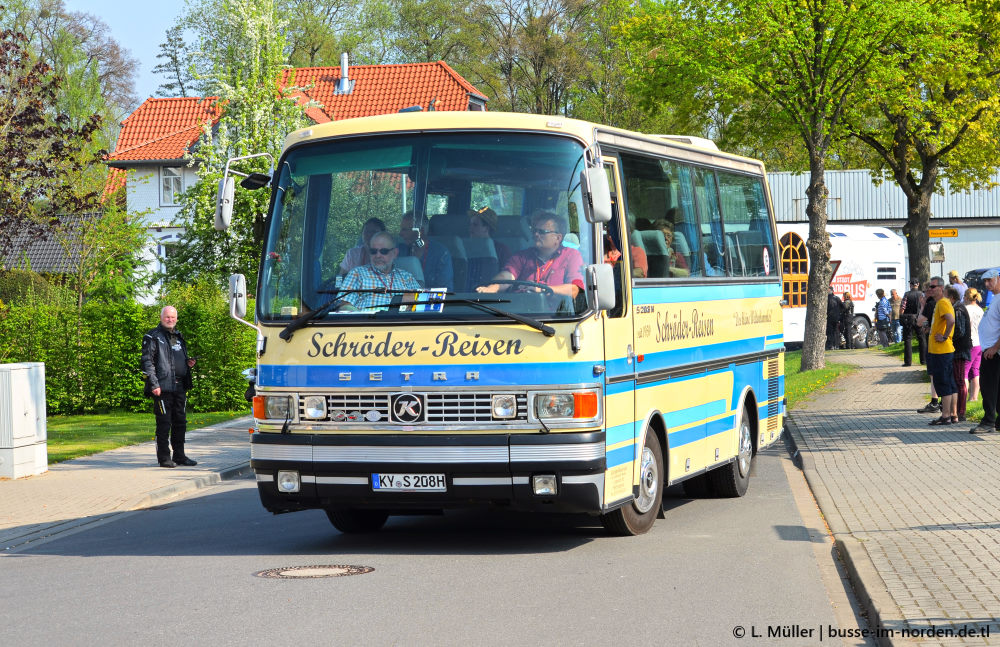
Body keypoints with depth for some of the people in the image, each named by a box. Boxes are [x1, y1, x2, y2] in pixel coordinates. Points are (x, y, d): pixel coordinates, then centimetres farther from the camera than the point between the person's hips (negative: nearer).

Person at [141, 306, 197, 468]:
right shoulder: (153, 337, -2)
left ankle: (179, 455, 18)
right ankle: (164, 457, -1)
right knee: (164, 423, -6)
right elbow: (147, 361, -8)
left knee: (180, 422, 10)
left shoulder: (179, 337, 20)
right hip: (163, 387, -7)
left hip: (179, 387, 7)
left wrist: (188, 363, 8)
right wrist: (154, 385, -16)